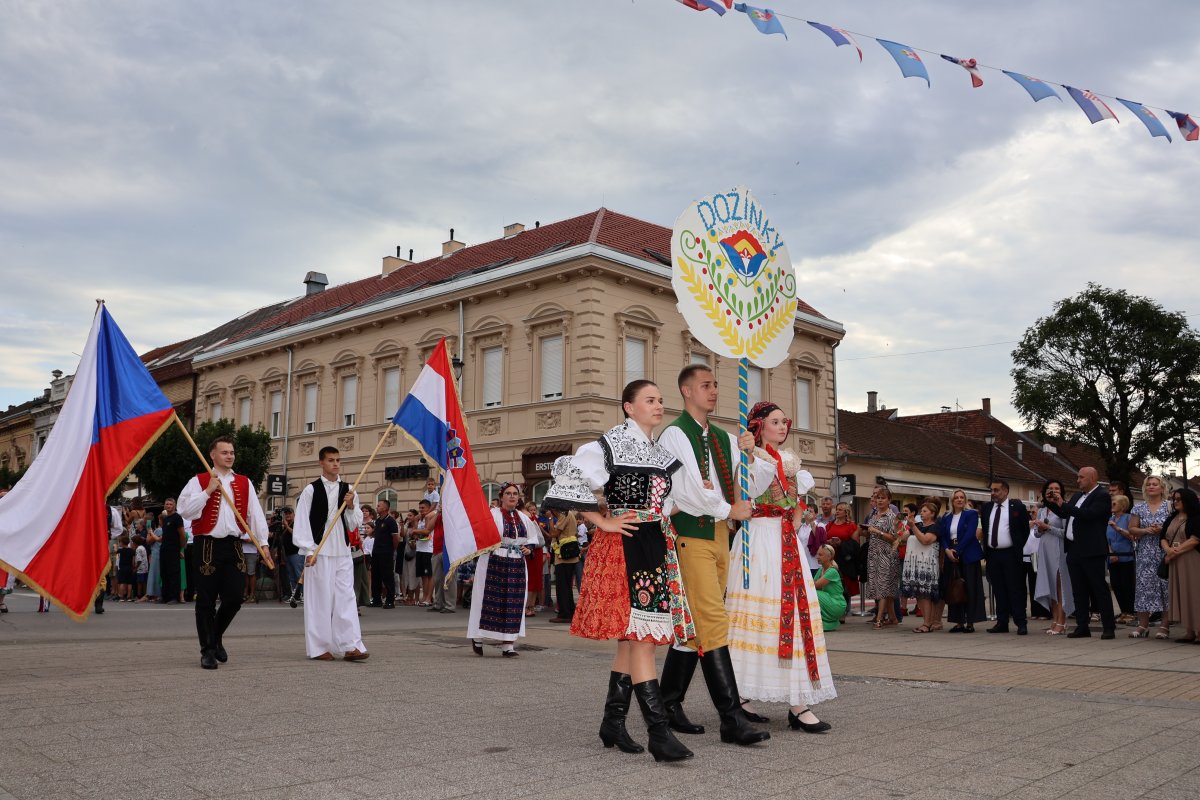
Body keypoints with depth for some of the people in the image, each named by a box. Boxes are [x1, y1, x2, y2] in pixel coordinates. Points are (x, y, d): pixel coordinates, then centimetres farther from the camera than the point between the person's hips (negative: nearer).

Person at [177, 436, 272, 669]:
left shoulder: (244, 483, 11)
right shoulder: (199, 482, 2)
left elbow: (256, 515, 8)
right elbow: (184, 510, -10)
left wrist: (263, 542, 0)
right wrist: (208, 491, -14)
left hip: (233, 546, 3)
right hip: (208, 546, -3)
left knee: (234, 598, 0)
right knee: (206, 602, 0)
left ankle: (216, 636, 27)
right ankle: (208, 650, 11)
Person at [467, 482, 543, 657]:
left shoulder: (524, 517, 13)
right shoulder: (492, 515, -4)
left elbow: (533, 537, 22)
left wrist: (529, 548, 5)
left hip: (517, 565, 5)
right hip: (494, 564, -5)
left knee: (513, 602, 2)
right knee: (491, 600, -1)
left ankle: (507, 644, 6)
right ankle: (478, 637, 16)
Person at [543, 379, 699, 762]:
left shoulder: (660, 454, 17)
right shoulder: (611, 444, -5)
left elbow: (689, 493, 25)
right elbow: (571, 480, -14)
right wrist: (604, 522, -12)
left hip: (658, 547, 8)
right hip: (626, 547, -8)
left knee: (634, 636, 9)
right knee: (640, 632, -12)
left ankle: (613, 722, 18)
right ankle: (659, 732, -13)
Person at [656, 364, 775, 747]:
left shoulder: (724, 439, 18)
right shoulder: (675, 435, -5)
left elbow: (756, 487, 14)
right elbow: (688, 489, -15)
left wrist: (749, 454, -3)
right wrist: (729, 509, -5)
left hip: (719, 535, 8)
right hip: (691, 534, -8)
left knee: (695, 623, 11)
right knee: (714, 622, -12)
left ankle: (670, 703, 21)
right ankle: (732, 718, -12)